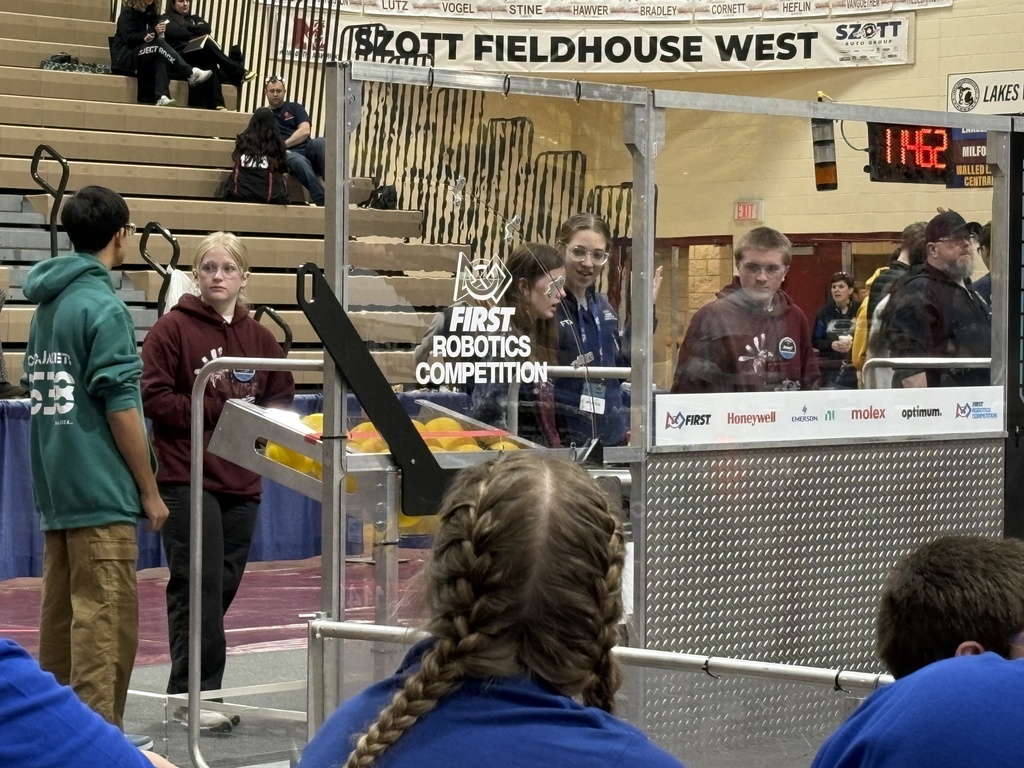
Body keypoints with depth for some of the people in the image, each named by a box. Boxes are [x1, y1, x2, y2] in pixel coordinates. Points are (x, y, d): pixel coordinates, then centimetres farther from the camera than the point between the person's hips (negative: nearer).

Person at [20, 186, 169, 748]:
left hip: (55, 490, 9)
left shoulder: (48, 304, 14)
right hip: (100, 491, -9)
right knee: (106, 618, -7)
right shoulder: (103, 306, -12)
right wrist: (149, 491, -8)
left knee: (60, 613, 12)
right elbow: (120, 406, -15)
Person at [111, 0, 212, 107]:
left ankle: (162, 97, -42)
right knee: (159, 45, -27)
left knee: (161, 58, -26)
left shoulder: (150, 13, 13)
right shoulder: (127, 13, -6)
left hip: (142, 57, 7)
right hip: (124, 55, -7)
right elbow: (128, 38, -16)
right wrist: (145, 37, -27)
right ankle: (191, 74, -30)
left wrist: (157, 32, -17)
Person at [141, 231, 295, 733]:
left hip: (241, 482, 6)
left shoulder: (258, 337, 12)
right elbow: (154, 397, -9)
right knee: (199, 585, -11)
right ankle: (193, 695, -8)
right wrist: (218, 410, -15)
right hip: (188, 479, -6)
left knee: (225, 585, 8)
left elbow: (281, 396, 17)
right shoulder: (173, 329, -3)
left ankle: (201, 691, 17)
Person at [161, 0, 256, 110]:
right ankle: (239, 73, -27)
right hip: (180, 57, -4)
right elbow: (176, 32, -5)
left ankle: (216, 103, -42)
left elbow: (206, 28, 7)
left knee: (209, 62, -32)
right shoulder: (167, 19, 16)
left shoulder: (194, 18, 30)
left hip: (200, 54, 4)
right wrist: (197, 33, 1)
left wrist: (187, 28, -1)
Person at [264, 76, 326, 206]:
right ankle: (323, 200, -48)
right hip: (286, 155, -2)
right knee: (299, 161, -38)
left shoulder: (295, 108, 20)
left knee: (321, 143, -33)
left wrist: (283, 144, -7)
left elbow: (305, 131, 4)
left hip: (305, 148, 2)